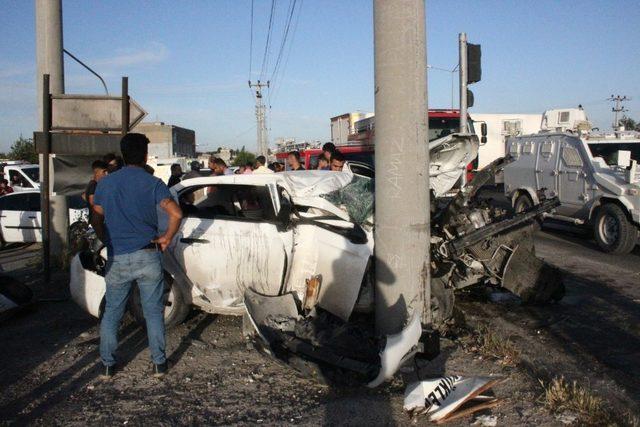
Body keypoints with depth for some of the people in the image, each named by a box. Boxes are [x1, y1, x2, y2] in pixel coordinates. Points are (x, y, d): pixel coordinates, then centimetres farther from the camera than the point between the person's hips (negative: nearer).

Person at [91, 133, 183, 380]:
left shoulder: (106, 183, 4)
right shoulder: (152, 184, -4)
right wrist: (166, 239, -3)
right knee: (154, 312, 9)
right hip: (147, 257, -2)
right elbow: (176, 214, -17)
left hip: (117, 259, 2)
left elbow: (96, 219, 5)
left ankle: (107, 366, 18)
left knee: (112, 313, 14)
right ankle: (159, 364, 13)